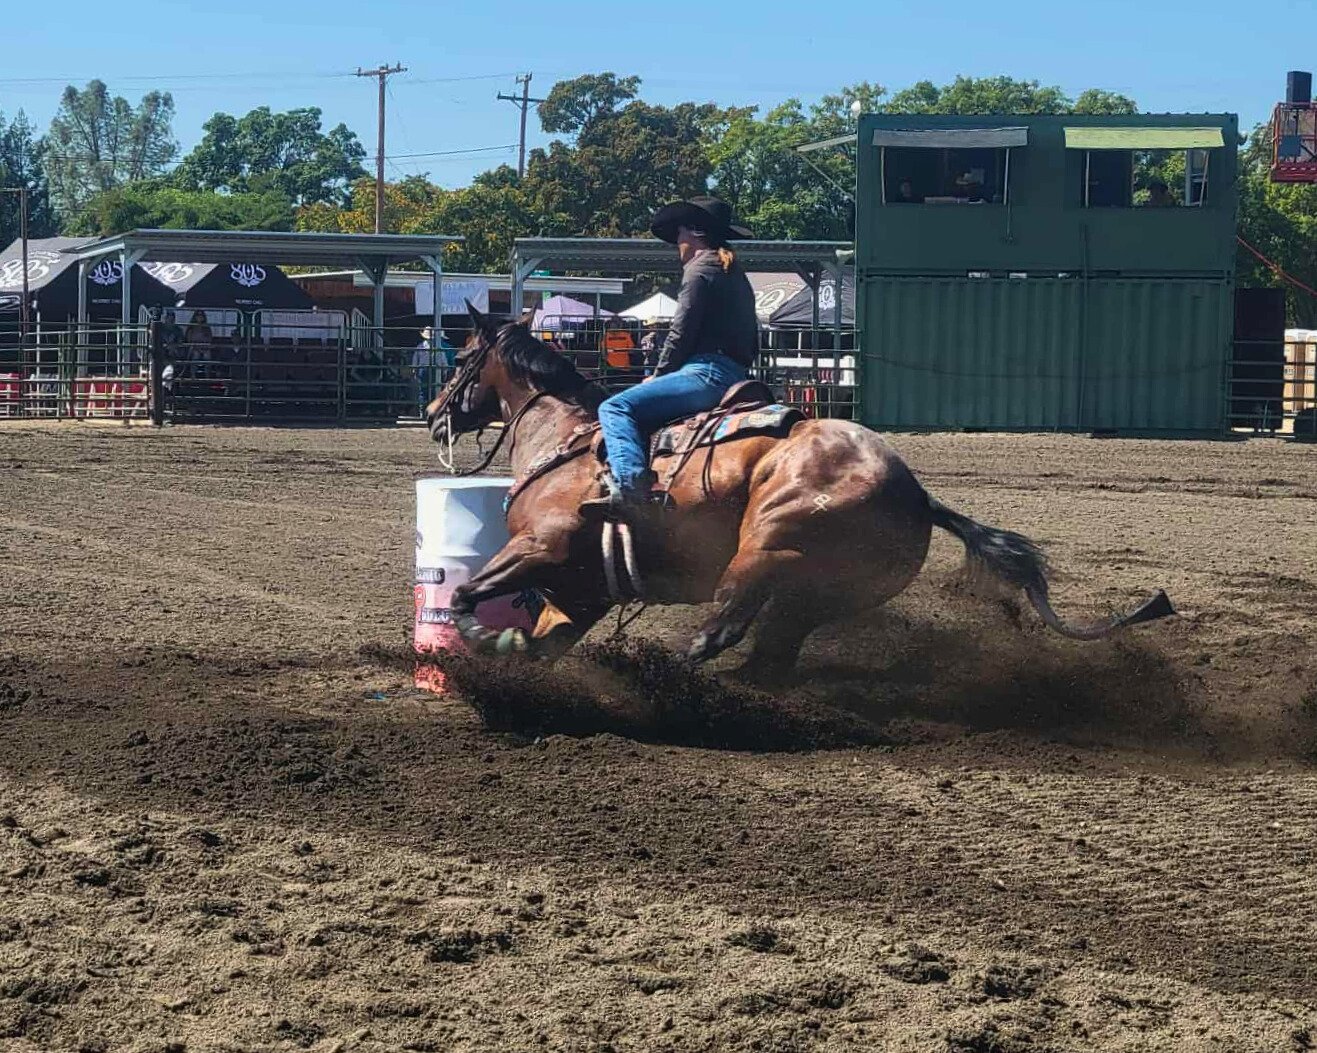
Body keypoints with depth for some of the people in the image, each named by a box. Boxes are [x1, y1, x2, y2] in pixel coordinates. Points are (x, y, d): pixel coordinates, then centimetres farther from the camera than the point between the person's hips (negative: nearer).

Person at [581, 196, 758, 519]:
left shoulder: (700, 269, -3)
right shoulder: (735, 274, 25)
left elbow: (681, 333, -9)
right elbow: (752, 344, 26)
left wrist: (658, 375, 3)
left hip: (706, 372, -10)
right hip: (736, 377, 10)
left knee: (615, 408, -18)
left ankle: (629, 485, -39)